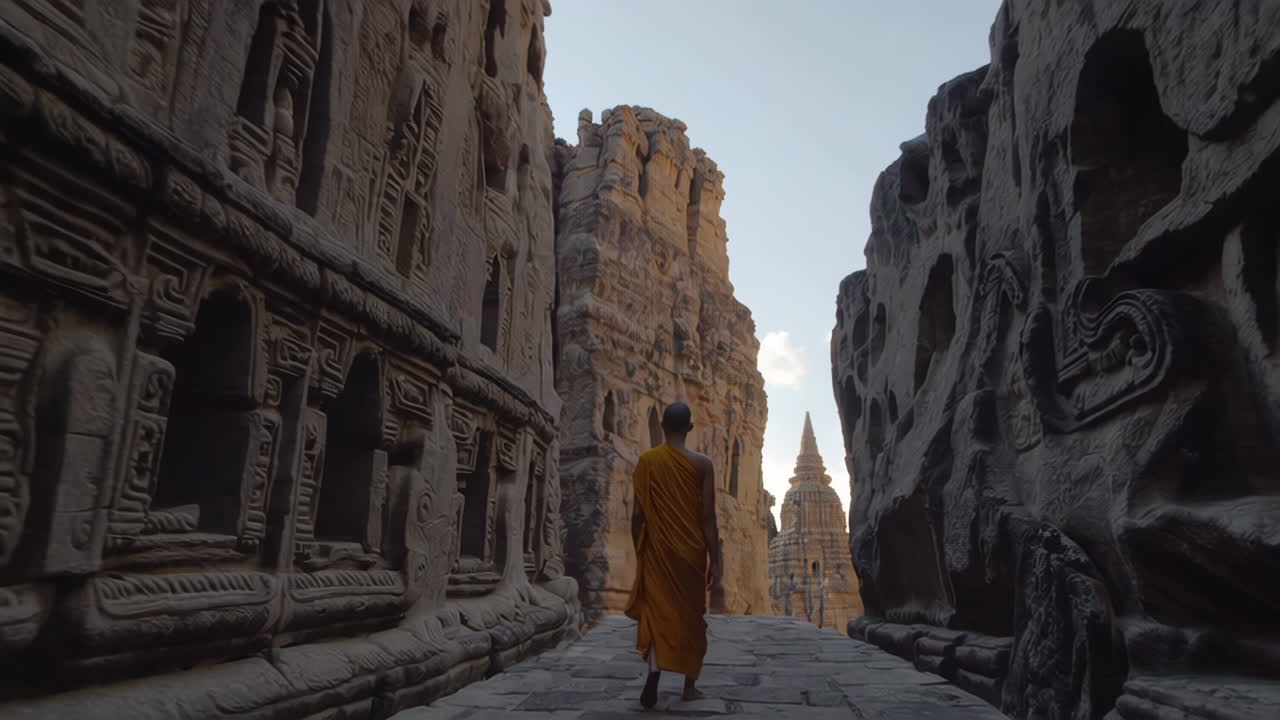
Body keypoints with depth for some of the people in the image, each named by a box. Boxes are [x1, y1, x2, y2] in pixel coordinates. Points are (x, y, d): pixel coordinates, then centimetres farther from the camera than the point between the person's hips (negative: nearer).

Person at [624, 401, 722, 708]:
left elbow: (638, 514, -1)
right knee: (690, 615, 13)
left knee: (657, 612, 3)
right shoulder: (702, 464, -5)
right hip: (691, 550, 0)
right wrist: (715, 561, -1)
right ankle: (690, 685, 21)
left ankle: (653, 678, -17)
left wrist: (638, 551, 10)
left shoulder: (646, 461, -2)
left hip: (658, 549, 0)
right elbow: (708, 517, -7)